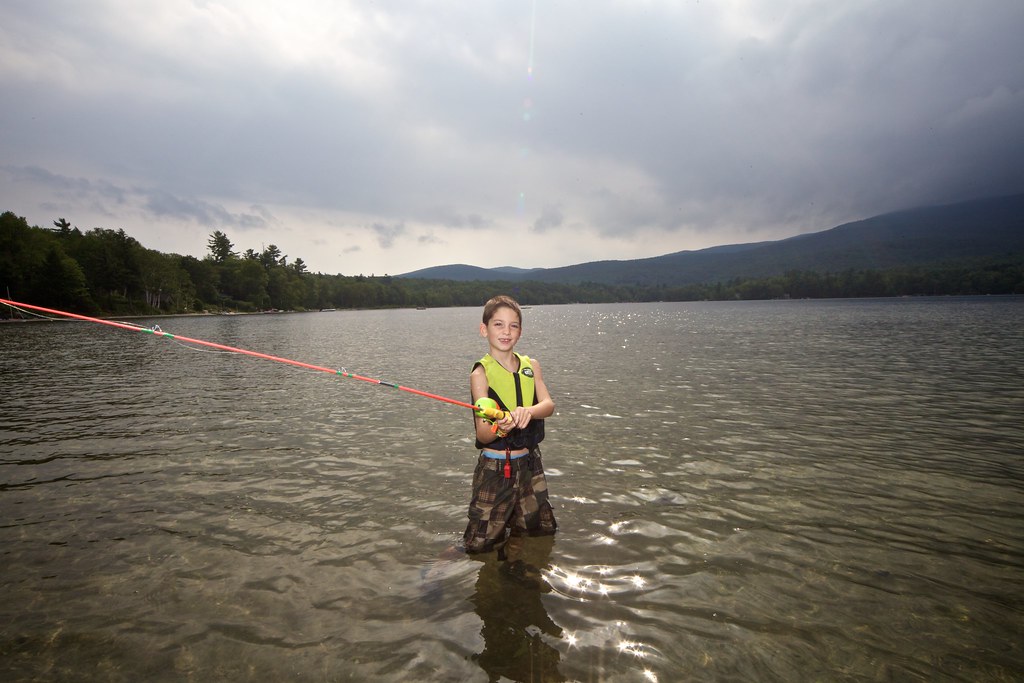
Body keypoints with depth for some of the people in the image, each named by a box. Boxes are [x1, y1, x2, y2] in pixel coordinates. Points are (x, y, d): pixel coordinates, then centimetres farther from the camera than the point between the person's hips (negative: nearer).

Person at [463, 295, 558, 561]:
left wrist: (527, 411, -33)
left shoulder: (531, 366, 4)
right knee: (482, 544, 3)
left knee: (540, 533, 18)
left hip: (530, 462, 5)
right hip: (494, 467, -5)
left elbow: (549, 405, -11)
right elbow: (482, 434, -17)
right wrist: (500, 428, -40)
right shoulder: (480, 373, -12)